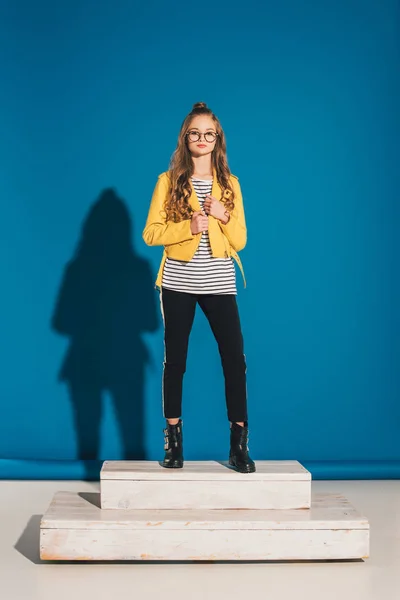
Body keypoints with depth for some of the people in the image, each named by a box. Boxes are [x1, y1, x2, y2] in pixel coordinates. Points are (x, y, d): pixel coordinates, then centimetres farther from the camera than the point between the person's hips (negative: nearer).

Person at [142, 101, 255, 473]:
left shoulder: (229, 183, 8)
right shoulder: (169, 181, 3)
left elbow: (240, 240, 6)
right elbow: (151, 233, -2)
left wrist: (223, 216, -12)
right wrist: (188, 227, -16)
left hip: (219, 284, 1)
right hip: (178, 283, -1)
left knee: (235, 359, -5)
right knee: (174, 360, 6)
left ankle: (239, 445, 4)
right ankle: (173, 441, 17)